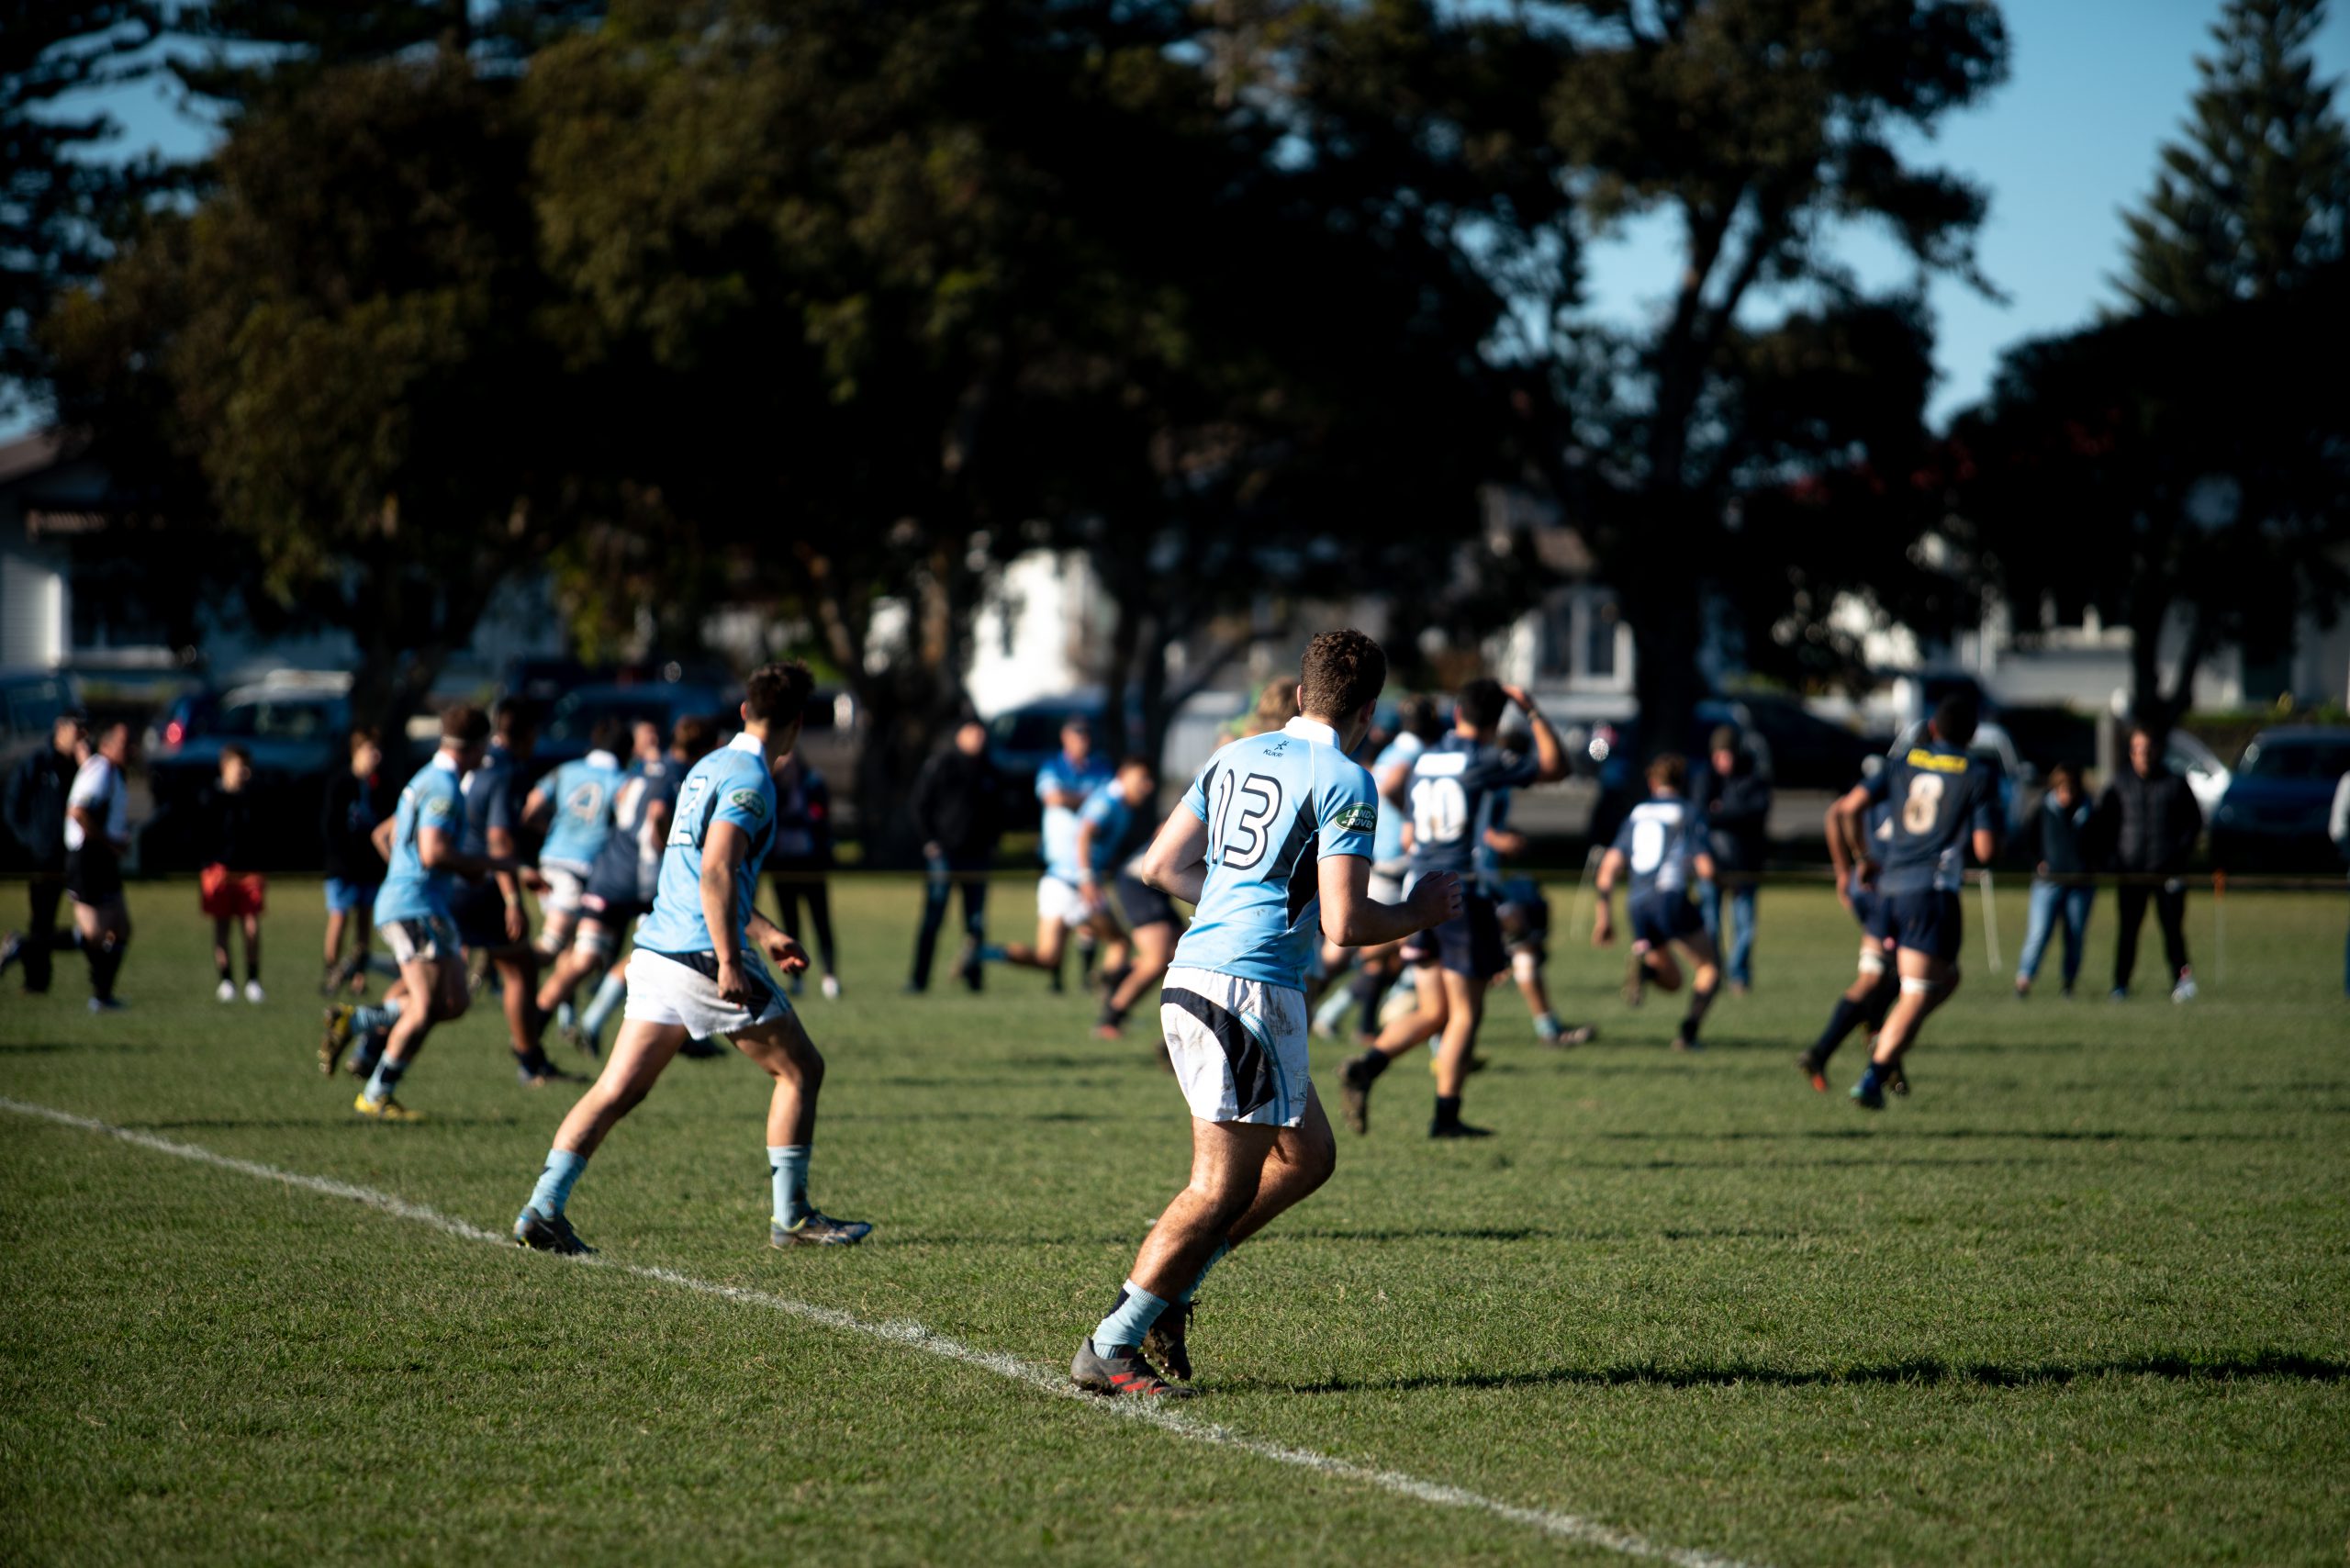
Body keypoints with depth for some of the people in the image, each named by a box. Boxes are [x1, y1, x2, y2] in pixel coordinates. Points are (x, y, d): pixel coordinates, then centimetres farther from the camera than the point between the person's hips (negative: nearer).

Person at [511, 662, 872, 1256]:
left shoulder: (709, 767, 19)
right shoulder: (749, 779, -10)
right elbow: (716, 872, -22)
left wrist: (765, 933, 33)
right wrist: (729, 962, -25)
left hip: (658, 950, 9)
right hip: (702, 956, -9)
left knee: (618, 1090, 4)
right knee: (800, 1069, 6)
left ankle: (542, 1212, -6)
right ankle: (791, 1218, 8)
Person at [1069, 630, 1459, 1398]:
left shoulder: (1237, 757, 15)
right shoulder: (1345, 782, -9)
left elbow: (1160, 865, 18)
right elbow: (1344, 923, -15)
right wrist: (1421, 912, 3)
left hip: (1192, 977, 9)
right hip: (1251, 989, -9)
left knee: (1308, 1155, 19)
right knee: (1223, 1189, -4)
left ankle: (1165, 1291, 16)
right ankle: (1109, 1348, -3)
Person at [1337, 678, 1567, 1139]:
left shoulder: (1424, 761, 11)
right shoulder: (1485, 763, -9)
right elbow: (1555, 766, 1)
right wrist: (1533, 712, 8)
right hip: (1464, 894, -7)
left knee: (1433, 1013, 12)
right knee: (1465, 1013, 2)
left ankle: (1366, 1067, -8)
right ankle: (1446, 1115, 2)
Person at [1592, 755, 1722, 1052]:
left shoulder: (1636, 814, 18)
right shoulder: (1687, 814, 5)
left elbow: (1609, 866, 12)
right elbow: (1706, 868, -3)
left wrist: (1605, 914, 16)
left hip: (1636, 904, 5)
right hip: (1671, 896, -5)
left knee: (1671, 980, 17)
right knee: (1710, 966, 11)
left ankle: (1644, 963, -18)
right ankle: (1688, 1031, -10)